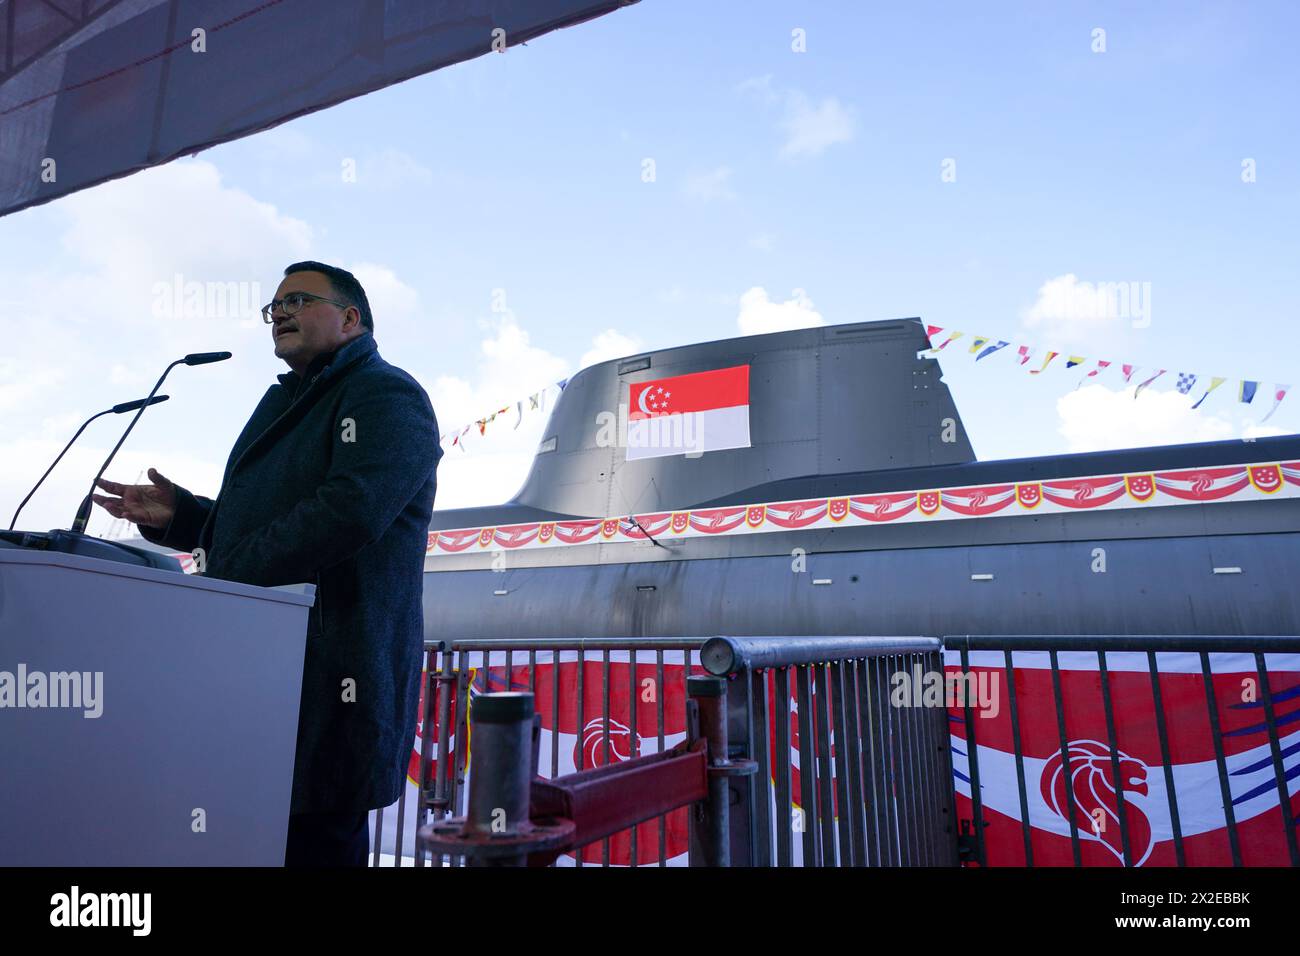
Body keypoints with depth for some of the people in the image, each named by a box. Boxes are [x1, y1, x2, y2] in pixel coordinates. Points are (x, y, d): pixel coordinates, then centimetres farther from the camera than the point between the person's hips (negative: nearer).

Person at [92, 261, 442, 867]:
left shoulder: (386, 396, -7)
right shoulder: (284, 404, 24)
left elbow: (350, 512, -22)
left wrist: (225, 579, -17)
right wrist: (177, 515, 8)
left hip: (330, 675, -9)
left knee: (314, 843, 0)